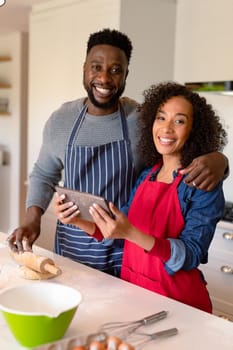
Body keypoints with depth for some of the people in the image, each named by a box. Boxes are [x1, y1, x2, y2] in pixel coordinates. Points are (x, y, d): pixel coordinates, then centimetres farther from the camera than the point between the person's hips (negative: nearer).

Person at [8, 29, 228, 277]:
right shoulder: (60, 120, -2)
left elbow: (194, 155, -4)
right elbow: (43, 175, 11)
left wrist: (217, 159, -28)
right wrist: (32, 217, -6)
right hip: (71, 249, 2)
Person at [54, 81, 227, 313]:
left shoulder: (203, 183, -12)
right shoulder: (146, 175, 4)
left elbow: (191, 255, -19)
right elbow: (117, 233, 8)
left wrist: (130, 232, -31)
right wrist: (79, 221, -9)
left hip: (177, 300, -4)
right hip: (131, 290, 4)